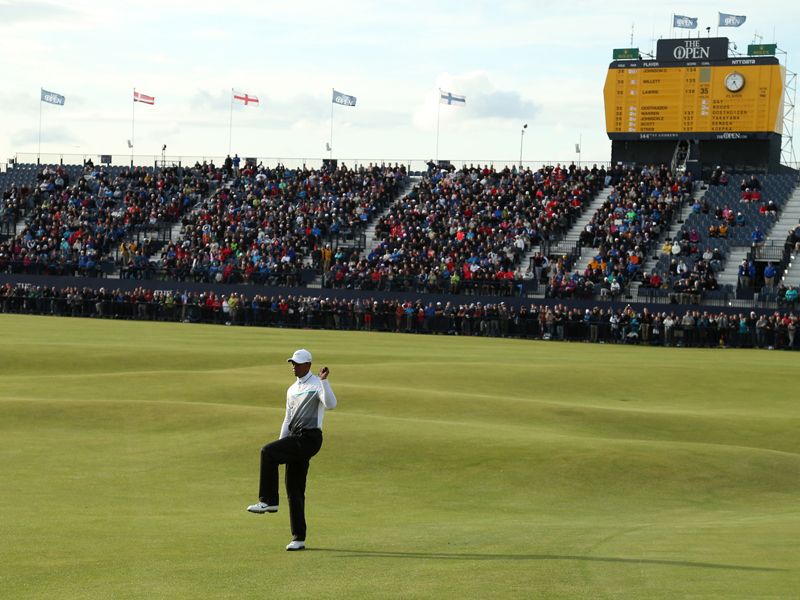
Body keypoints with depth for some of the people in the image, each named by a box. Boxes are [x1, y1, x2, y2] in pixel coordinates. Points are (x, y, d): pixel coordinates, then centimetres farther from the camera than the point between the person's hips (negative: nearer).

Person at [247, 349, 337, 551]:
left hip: (310, 438, -8)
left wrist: (324, 381, -32)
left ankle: (268, 501, -17)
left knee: (268, 452, -25)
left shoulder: (317, 384, -4)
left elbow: (330, 405, -24)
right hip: (295, 439, 8)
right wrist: (281, 444, 18)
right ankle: (298, 538, 9)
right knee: (294, 490, 5)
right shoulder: (292, 390, 21)